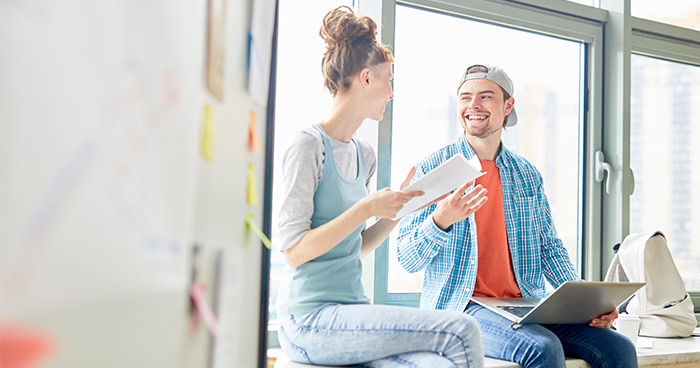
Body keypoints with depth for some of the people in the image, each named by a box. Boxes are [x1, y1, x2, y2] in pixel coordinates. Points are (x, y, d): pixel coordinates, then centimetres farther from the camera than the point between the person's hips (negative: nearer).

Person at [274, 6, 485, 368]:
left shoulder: (364, 154, 14)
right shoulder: (309, 145, -9)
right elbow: (293, 251, -13)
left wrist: (402, 207, 5)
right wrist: (366, 208, -18)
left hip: (353, 310, 7)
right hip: (309, 321, -7)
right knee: (461, 331, -19)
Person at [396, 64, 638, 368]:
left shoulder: (527, 175, 14)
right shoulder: (432, 169, -1)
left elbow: (550, 248, 16)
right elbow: (407, 260, -5)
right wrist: (439, 221, -25)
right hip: (459, 306, -5)